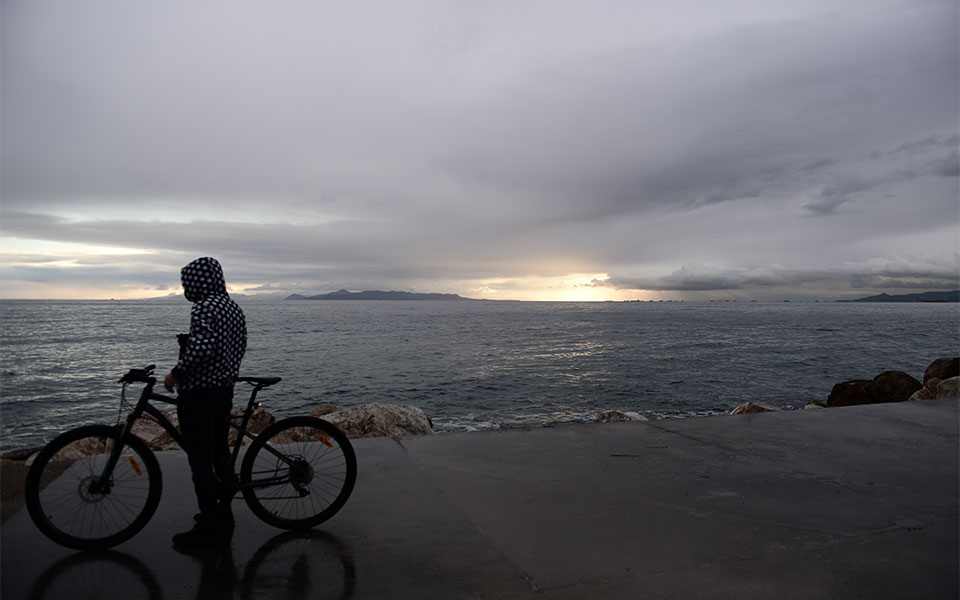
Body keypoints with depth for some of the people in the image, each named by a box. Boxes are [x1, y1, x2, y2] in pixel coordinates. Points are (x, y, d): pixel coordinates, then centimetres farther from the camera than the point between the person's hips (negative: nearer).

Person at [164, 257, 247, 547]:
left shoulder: (203, 308, -18)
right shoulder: (233, 307, 12)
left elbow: (202, 348, -31)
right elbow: (240, 347, 16)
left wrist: (176, 373, -18)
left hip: (199, 394, -10)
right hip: (224, 390, 10)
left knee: (200, 461, -1)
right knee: (219, 452, 20)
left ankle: (206, 528, 7)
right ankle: (223, 511, 32)